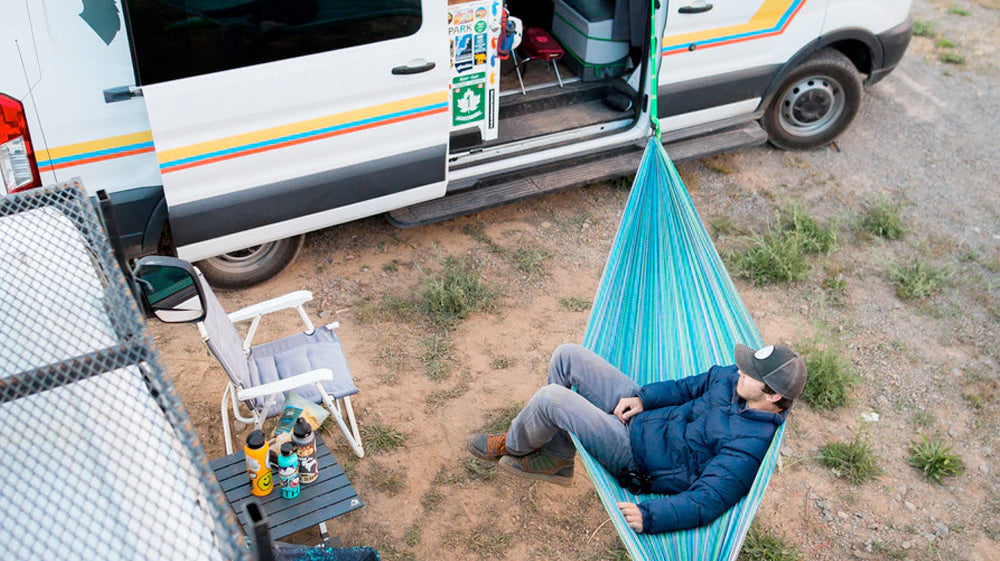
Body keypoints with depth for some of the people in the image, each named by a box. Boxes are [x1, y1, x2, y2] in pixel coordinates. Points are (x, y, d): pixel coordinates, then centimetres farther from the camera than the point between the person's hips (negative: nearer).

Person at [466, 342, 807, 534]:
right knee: (567, 355, 3)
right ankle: (556, 461, 18)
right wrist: (643, 398, 0)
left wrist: (650, 516, -35)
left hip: (635, 455, -8)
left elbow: (707, 500, -29)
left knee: (550, 399, -21)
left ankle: (510, 445, 16)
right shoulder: (733, 378, -4)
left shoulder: (750, 443, -27)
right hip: (640, 414, 9)